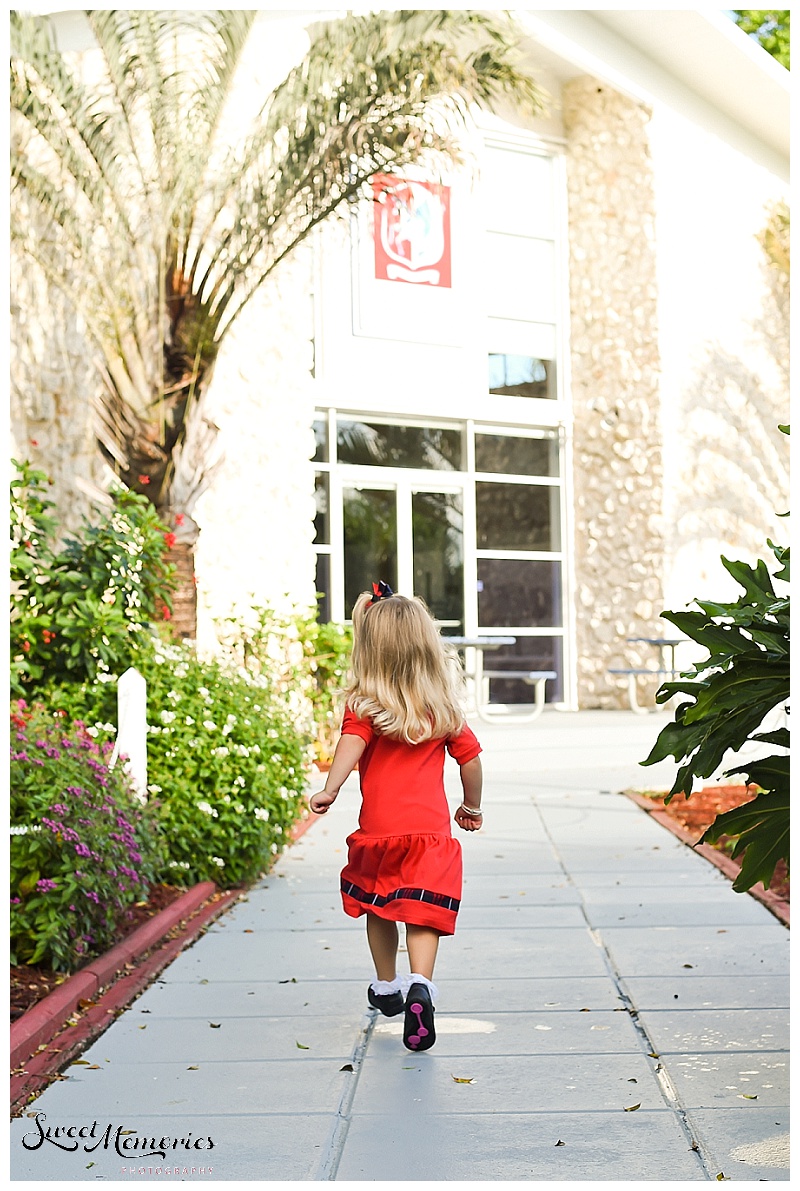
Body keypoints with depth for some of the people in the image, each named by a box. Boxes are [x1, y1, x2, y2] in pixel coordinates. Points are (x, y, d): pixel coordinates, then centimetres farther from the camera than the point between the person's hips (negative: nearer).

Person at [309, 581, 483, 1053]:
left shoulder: (364, 705, -4)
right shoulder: (444, 707, 5)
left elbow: (350, 745, -22)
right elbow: (471, 758, 10)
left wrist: (329, 791, -30)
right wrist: (472, 807, 24)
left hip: (379, 828, 0)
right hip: (431, 828, 0)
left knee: (378, 907, 20)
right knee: (422, 910, -4)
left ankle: (387, 988, 34)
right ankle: (420, 985, -26)